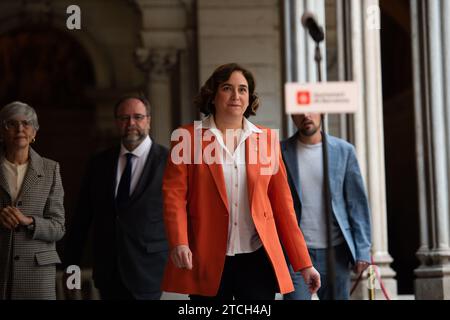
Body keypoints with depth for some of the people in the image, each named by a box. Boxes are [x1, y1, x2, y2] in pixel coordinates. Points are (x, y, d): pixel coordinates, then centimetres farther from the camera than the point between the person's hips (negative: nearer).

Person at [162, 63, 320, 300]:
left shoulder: (266, 139, 10)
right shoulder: (188, 138, 4)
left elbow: (282, 203, 10)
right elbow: (174, 195, -3)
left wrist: (303, 263, 7)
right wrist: (179, 243, -20)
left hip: (258, 260, 1)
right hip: (207, 262, -1)